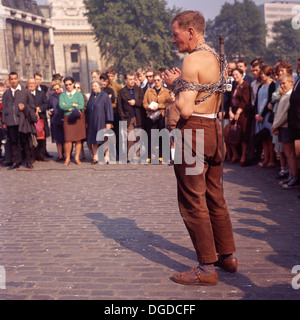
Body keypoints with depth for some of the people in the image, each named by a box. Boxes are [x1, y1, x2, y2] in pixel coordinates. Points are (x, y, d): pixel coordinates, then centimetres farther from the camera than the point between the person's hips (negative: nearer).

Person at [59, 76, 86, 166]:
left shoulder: (79, 94, 7)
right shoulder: (62, 95, 11)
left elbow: (81, 106, -6)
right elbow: (61, 106, -5)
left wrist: (68, 107, -5)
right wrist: (73, 105, -7)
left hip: (79, 117, 0)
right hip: (68, 118, 0)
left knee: (78, 138, -1)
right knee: (68, 139, -9)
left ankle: (77, 158, 8)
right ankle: (67, 158, 1)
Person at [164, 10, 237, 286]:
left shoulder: (193, 60, -15)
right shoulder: (215, 57, 15)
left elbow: (185, 109, -22)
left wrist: (175, 84, -6)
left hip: (194, 131, -10)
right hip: (213, 129, 10)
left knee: (193, 201, -2)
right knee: (215, 197, 17)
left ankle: (207, 268, 6)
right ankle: (227, 256, 28)